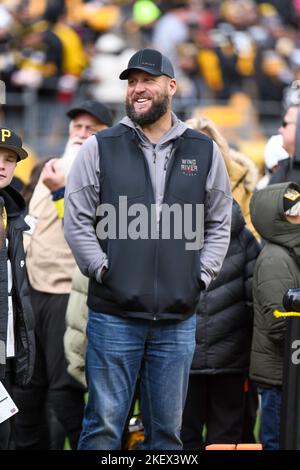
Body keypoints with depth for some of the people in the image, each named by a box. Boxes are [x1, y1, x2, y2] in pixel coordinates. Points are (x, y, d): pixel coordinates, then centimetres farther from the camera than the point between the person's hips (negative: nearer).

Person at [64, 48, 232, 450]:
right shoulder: (100, 149, 2)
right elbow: (76, 220, 2)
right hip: (113, 315, -2)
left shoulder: (204, 152, 8)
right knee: (104, 426, -1)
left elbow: (219, 223, 14)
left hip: (178, 319, 2)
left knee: (167, 429, 8)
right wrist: (102, 270, -6)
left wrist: (201, 276, 3)